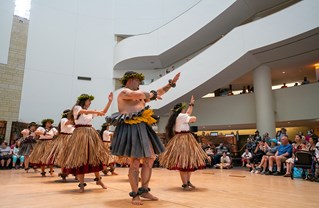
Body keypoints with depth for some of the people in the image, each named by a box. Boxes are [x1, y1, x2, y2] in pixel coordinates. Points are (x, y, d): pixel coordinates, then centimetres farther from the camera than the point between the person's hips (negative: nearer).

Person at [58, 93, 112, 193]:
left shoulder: (91, 112, 16)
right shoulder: (76, 108, -1)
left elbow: (103, 112, 13)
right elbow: (85, 112, -21)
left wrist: (110, 101, 9)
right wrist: (97, 112, -20)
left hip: (91, 135, 6)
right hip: (80, 135, -6)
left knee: (95, 157, 6)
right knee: (80, 159, -3)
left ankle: (98, 179, 21)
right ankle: (82, 185, 5)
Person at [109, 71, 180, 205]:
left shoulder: (140, 96, 27)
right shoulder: (124, 92, -1)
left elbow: (158, 93, 30)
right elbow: (139, 94, -22)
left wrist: (172, 83, 29)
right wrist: (151, 95, -3)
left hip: (143, 129, 9)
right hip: (131, 129, -9)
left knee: (150, 159, 7)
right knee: (135, 163, -9)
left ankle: (144, 190, 19)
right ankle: (135, 194, 4)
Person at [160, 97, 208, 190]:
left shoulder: (181, 116, 17)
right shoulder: (181, 116, -12)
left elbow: (188, 113, 32)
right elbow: (194, 119, -6)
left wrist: (191, 104, 40)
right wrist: (191, 119, 17)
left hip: (185, 140, 11)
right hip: (183, 141, -11)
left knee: (189, 161, 12)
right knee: (184, 162, -8)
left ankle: (188, 182, 20)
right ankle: (185, 184, -5)